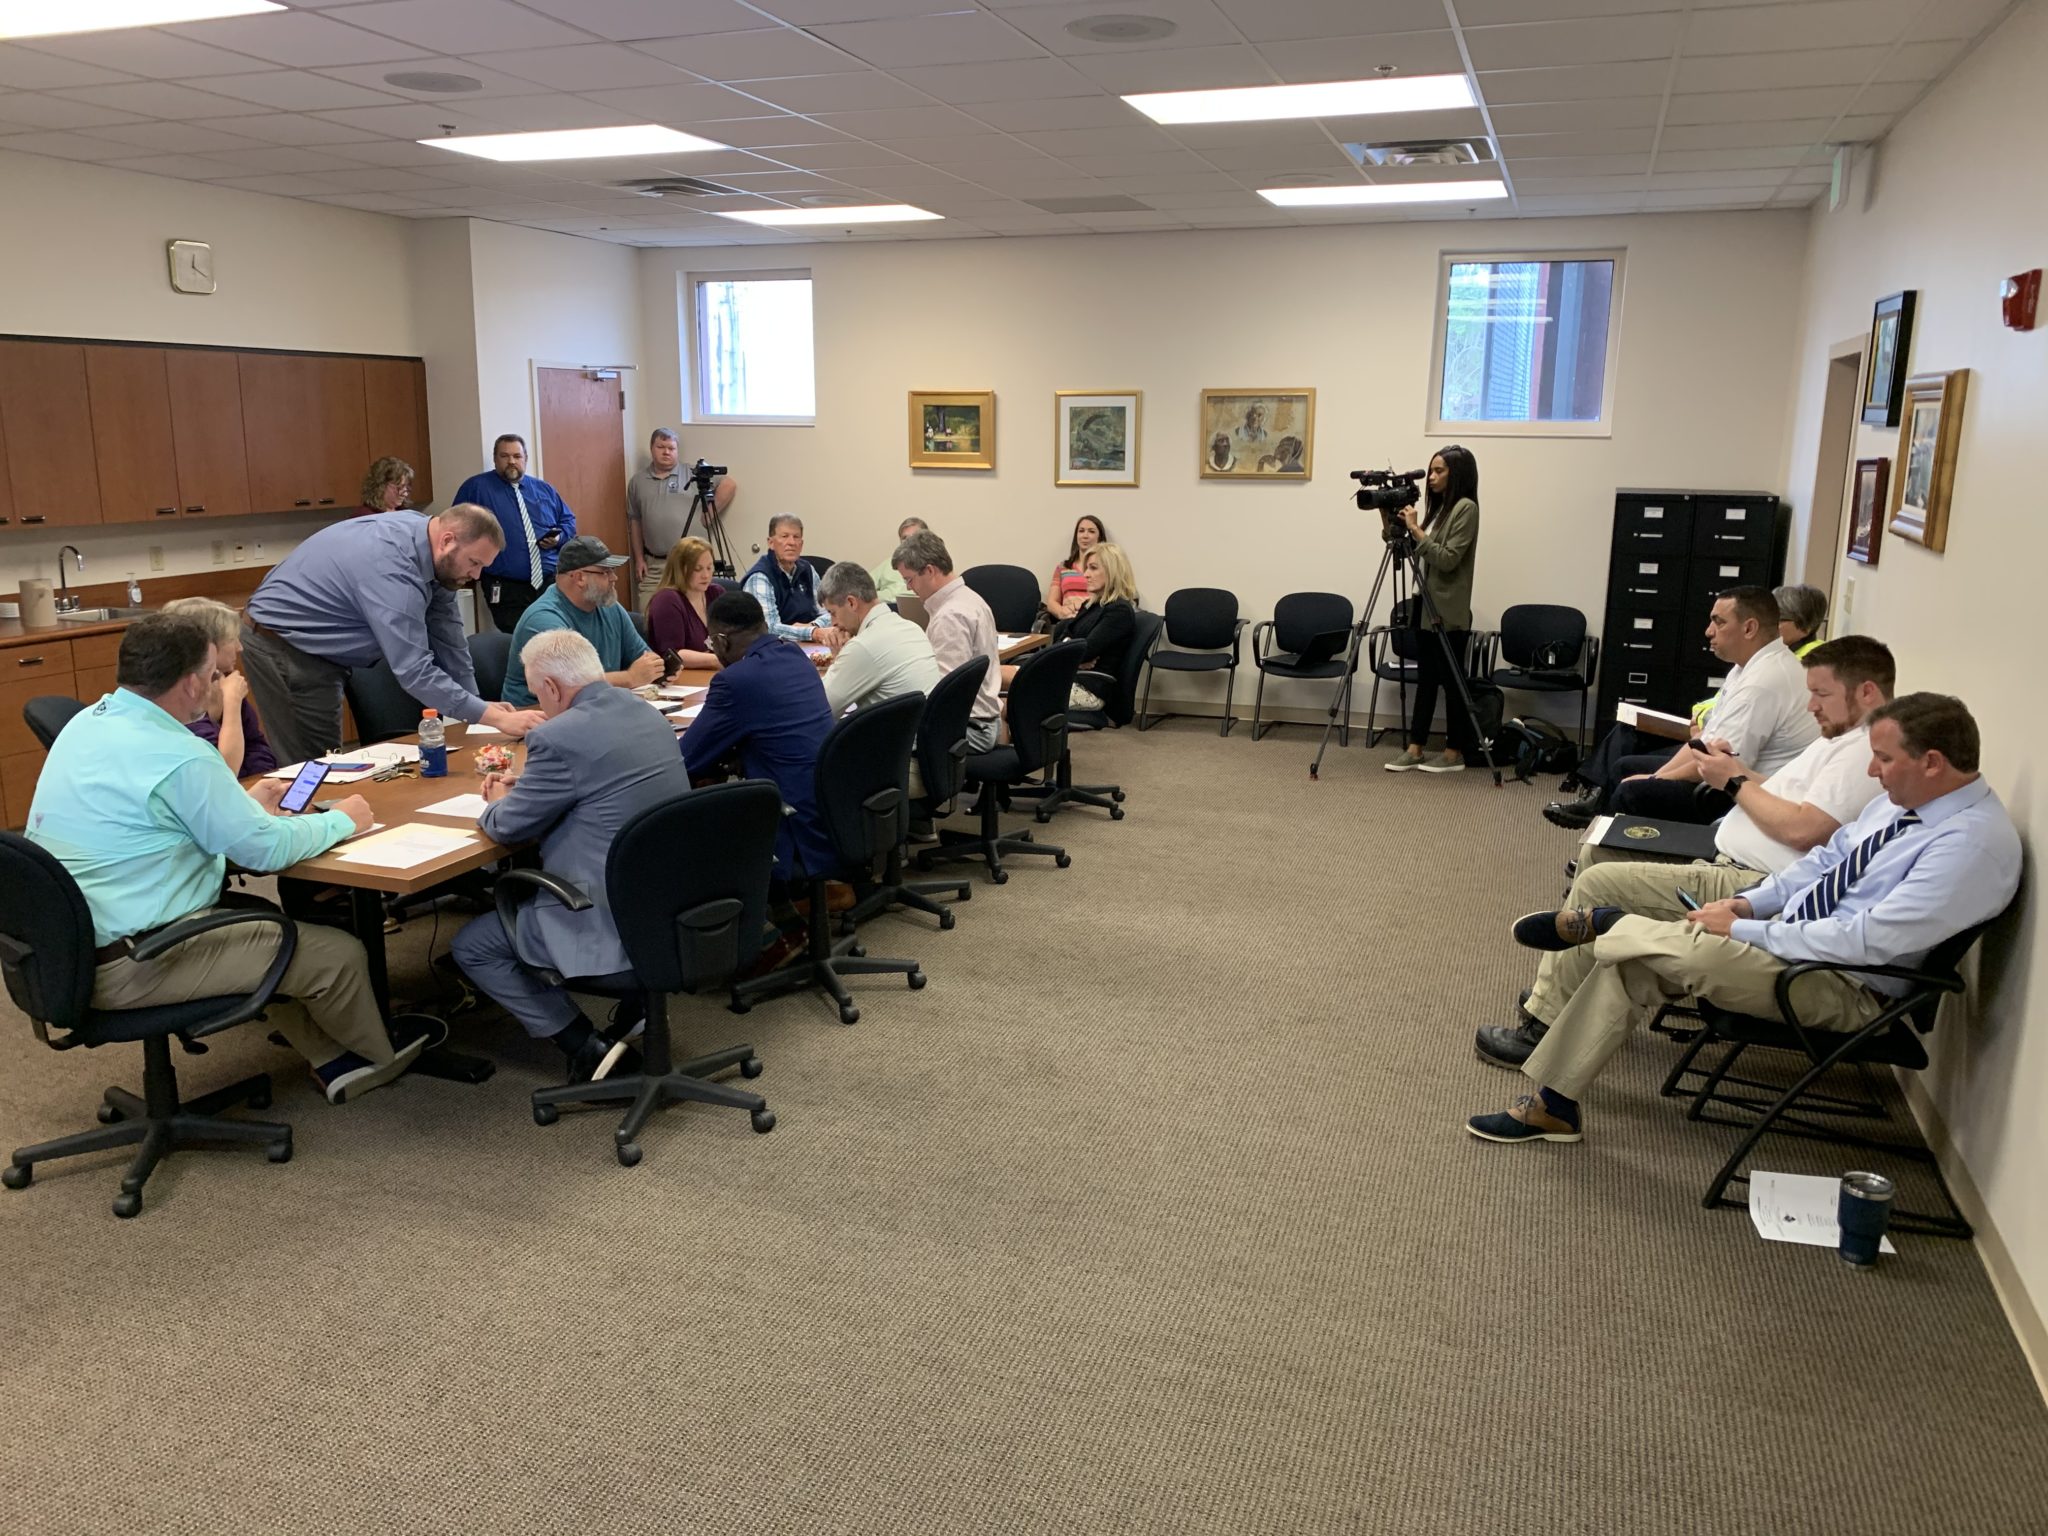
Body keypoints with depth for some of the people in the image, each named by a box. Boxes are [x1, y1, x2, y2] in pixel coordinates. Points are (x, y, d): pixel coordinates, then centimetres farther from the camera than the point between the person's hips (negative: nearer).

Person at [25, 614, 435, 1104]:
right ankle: (380, 1054, 26)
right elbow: (267, 849, -17)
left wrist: (247, 803, 20)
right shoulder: (177, 757, -25)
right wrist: (343, 820, 0)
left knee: (260, 919, 27)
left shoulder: (87, 722, 3)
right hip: (127, 967, -10)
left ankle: (332, 1060, 29)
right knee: (341, 953, -3)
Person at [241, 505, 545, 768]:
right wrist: (497, 718, -35)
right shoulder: (392, 570, -33)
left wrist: (480, 706, -4)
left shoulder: (421, 529, -6)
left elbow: (447, 636, -2)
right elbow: (415, 672, -35)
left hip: (311, 648, 9)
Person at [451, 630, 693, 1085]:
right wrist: (526, 785, 21)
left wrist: (499, 802, 17)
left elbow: (508, 827, -5)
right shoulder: (646, 714, 7)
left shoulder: (559, 737, -19)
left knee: (470, 945, 12)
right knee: (517, 890, 32)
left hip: (614, 925, -9)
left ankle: (588, 1047, 6)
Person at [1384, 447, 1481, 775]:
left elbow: (1447, 559, -19)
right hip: (1426, 607, 9)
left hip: (1449, 612, -9)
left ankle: (1455, 753, 9)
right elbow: (1420, 552, 14)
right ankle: (1415, 749, 13)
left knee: (1451, 681, 0)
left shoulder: (1466, 508, -12)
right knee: (1426, 678, 10)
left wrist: (1416, 529, -18)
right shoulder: (1439, 506, 14)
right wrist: (1393, 530, 0)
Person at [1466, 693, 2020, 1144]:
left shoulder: (1973, 843, -24)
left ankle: (1606, 923, 6)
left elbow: (1865, 941, -29)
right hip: (1789, 928, 9)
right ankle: (1553, 1104, 0)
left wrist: (1743, 931, -21)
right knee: (1629, 961, -6)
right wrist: (1749, 903, -1)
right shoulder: (1905, 797, 4)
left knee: (1681, 949, -28)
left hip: (1843, 988, -9)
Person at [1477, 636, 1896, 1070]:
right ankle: (1554, 988, 16)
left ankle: (1542, 1025, -7)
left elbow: (1801, 830, -24)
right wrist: (1737, 772, 4)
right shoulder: (1842, 737, 18)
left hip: (1753, 888, -11)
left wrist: (1737, 782, -10)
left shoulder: (1867, 751, -15)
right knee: (1597, 854, 13)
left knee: (1597, 883, -16)